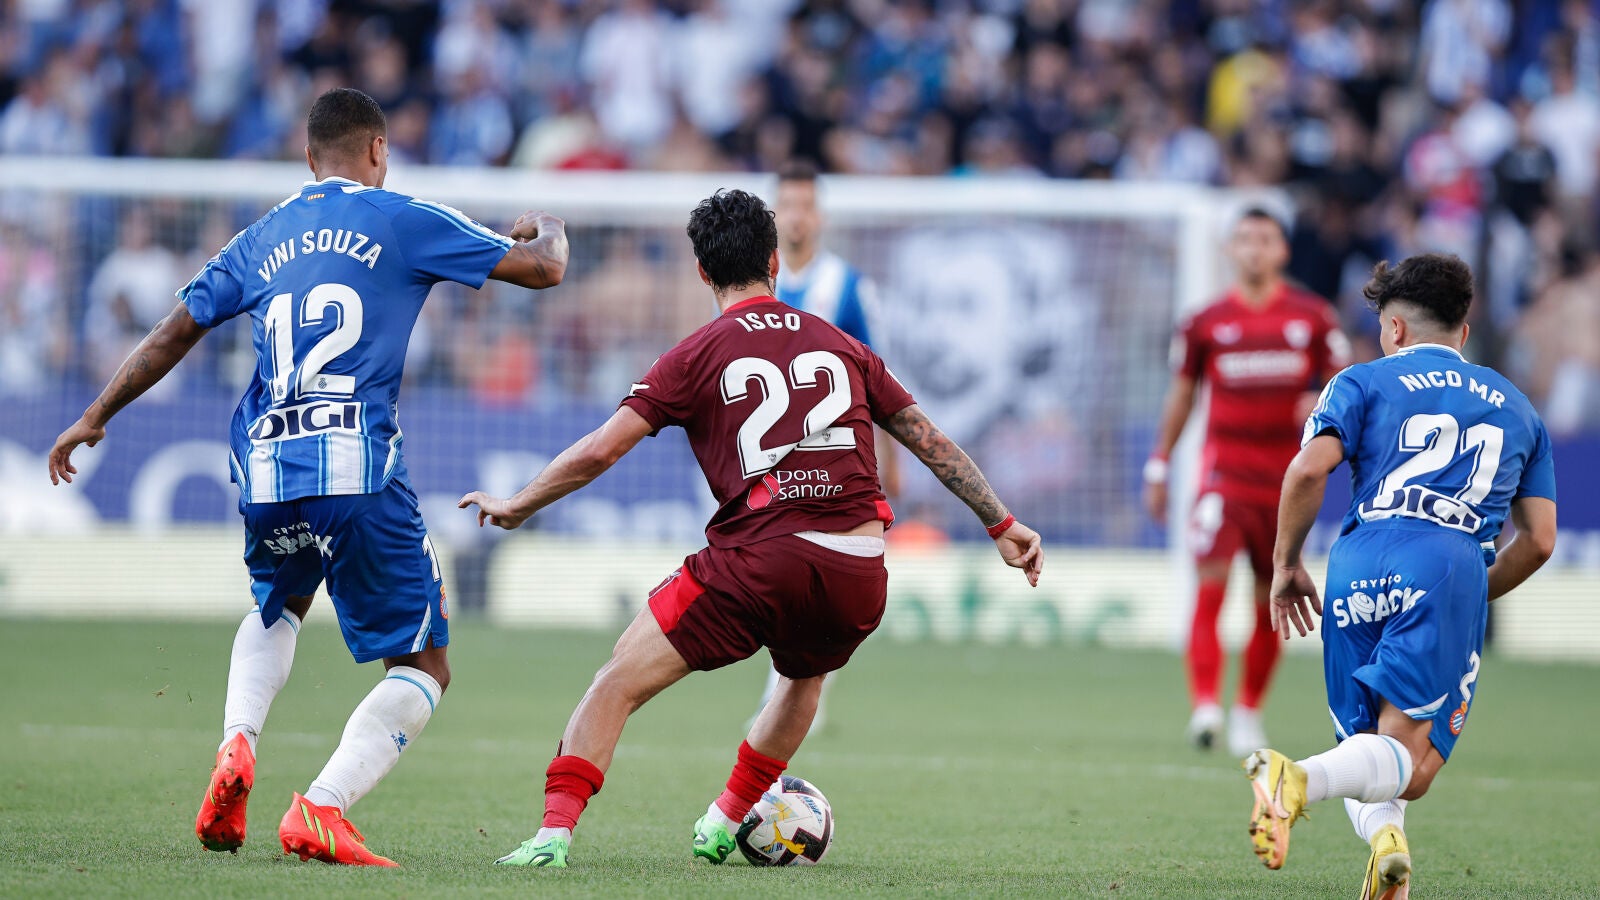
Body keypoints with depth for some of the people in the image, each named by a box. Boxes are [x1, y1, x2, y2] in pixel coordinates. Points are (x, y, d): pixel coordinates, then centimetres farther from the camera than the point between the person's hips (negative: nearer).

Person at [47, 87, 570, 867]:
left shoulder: (262, 239, 18)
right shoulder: (400, 220, 6)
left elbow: (175, 332, 22)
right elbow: (541, 269, 9)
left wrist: (96, 416, 35)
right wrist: (546, 232, 34)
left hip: (267, 480, 5)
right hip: (359, 474, -5)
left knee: (275, 610, 35)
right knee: (422, 667, 4)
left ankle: (237, 744, 8)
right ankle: (321, 808, -16)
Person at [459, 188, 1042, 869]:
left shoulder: (699, 355, 6)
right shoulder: (840, 346, 18)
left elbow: (599, 452, 2)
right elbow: (930, 441, 21)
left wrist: (517, 505, 16)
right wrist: (1002, 525, 31)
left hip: (760, 559, -4)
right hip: (860, 575, 4)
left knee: (618, 681, 1)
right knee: (804, 675, 36)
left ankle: (554, 833, -13)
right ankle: (725, 824, 42)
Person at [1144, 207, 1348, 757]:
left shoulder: (1313, 316, 4)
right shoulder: (1206, 323, 3)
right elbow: (1181, 395, 12)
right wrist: (1159, 465, 11)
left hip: (1285, 475, 2)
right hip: (1224, 468, -2)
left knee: (1271, 603, 6)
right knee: (1211, 582, -19)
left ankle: (1248, 713, 22)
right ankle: (1204, 705, -25)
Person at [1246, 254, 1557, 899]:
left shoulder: (1365, 382, 16)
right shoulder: (1515, 407, 26)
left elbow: (1309, 468, -2)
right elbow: (1539, 540, 21)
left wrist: (1285, 566, 10)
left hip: (1359, 565, 0)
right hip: (1453, 568, 0)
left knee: (1365, 744, 13)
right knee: (1408, 764, -8)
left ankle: (1379, 829, -20)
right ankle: (1302, 781, -39)